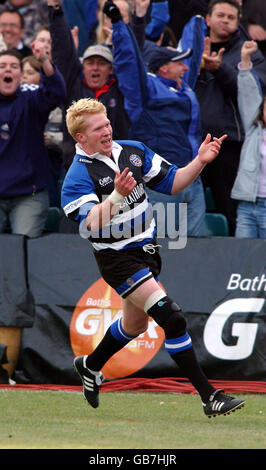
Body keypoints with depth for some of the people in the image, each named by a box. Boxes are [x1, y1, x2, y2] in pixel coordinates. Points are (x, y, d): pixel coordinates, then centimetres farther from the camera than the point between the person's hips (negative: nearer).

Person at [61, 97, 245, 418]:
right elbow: (90, 225, -30)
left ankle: (90, 366, 51)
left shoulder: (133, 151, 0)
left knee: (135, 324, 24)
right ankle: (209, 397, -17)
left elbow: (171, 183, 5)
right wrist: (117, 195, -43)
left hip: (146, 247, 8)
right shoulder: (79, 176, -19)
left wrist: (200, 161, -11)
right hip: (117, 258, -8)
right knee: (171, 317, -19)